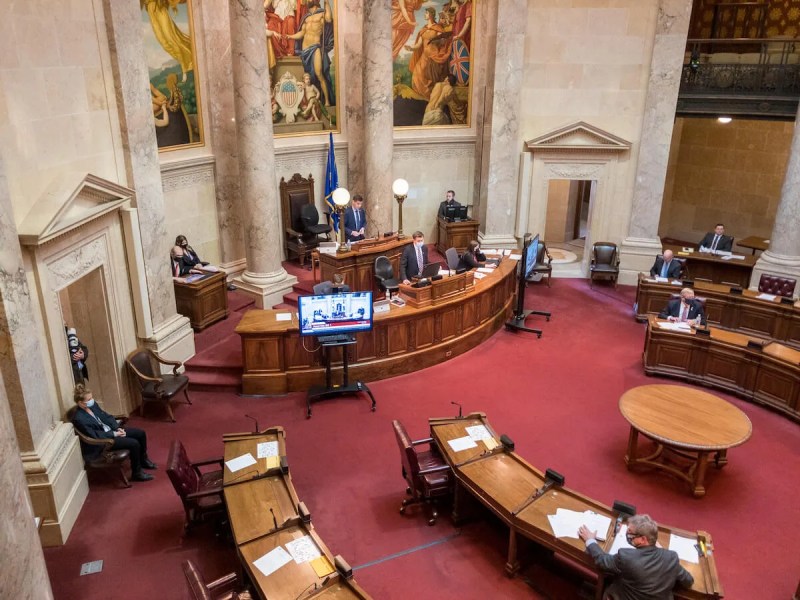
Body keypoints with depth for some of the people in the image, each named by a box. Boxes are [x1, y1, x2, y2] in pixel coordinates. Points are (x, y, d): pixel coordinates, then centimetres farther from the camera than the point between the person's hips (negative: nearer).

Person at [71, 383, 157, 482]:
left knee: (141, 433, 2)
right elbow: (95, 435, -24)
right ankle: (137, 473, -4)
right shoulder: (79, 419, -25)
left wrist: (118, 428, -5)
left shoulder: (92, 405, -1)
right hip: (102, 440, -9)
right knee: (134, 443, -22)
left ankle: (143, 460, 24)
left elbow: (106, 417, 9)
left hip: (111, 430, 9)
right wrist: (114, 434, -18)